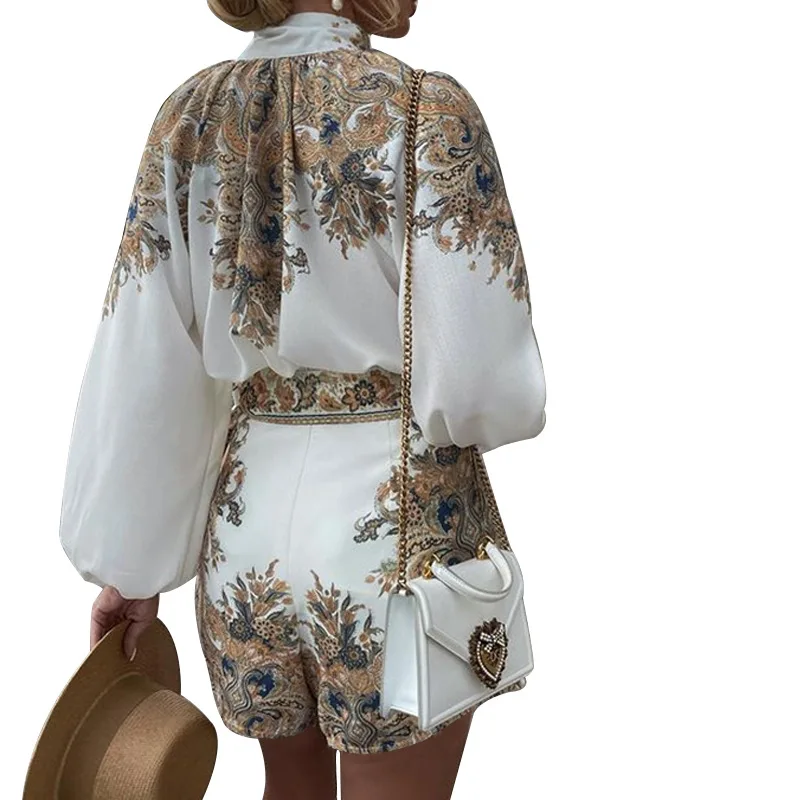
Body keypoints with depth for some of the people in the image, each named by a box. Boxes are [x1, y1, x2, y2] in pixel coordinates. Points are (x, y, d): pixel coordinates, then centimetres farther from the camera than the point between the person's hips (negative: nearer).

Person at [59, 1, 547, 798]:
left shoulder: (186, 117, 1)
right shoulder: (428, 110, -14)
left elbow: (139, 368, 0)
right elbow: (483, 382, -18)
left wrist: (128, 561, 9)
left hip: (245, 527, 5)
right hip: (398, 525, -4)